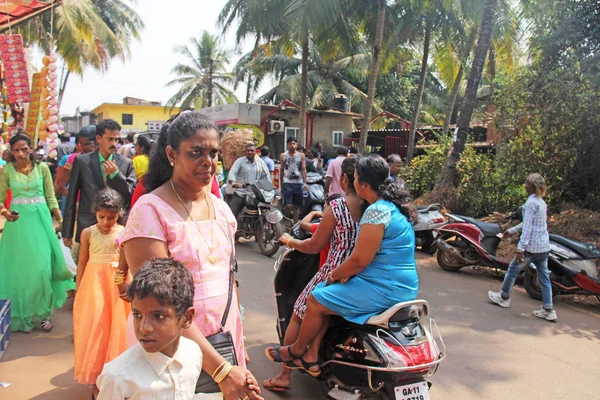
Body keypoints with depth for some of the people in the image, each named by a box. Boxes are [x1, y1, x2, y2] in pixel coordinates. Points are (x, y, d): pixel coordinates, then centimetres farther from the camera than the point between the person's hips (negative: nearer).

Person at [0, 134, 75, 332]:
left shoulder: (42, 168, 1)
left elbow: (51, 198, 4)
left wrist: (61, 222, -2)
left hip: (40, 219, 0)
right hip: (18, 222, 0)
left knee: (42, 265, -1)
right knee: (20, 267, 4)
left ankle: (43, 313, 13)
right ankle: (21, 315, 19)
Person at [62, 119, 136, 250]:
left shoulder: (126, 163, 3)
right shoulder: (82, 161, 1)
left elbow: (133, 196, 0)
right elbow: (71, 197, 3)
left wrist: (116, 174, -13)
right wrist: (67, 232, 2)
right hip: (88, 228, 0)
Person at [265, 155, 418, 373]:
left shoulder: (376, 211, -22)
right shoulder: (394, 205, 9)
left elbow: (359, 260, -22)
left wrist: (335, 275, -3)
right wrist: (347, 271, 4)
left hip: (384, 289, -10)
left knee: (316, 301, 0)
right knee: (323, 292, 16)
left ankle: (296, 351, 25)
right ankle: (311, 357, 20)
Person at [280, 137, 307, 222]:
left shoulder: (301, 156, 7)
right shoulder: (283, 156, 7)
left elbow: (303, 169, 3)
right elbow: (281, 170, 10)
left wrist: (305, 183, -7)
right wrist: (280, 184, 9)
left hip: (298, 183, 1)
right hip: (287, 182, -1)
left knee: (297, 206, 8)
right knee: (288, 205, -12)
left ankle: (295, 224, 19)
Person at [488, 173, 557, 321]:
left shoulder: (531, 202, -15)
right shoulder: (541, 202, 12)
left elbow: (527, 227, -21)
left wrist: (520, 248, -22)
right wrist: (512, 231, 30)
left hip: (532, 245, -8)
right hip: (544, 246, 8)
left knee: (513, 269, 9)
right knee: (544, 276, 9)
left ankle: (504, 297, 24)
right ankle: (548, 310, 10)